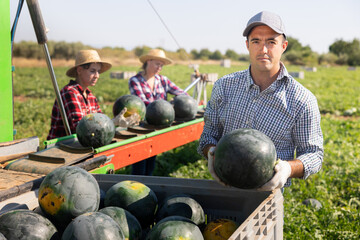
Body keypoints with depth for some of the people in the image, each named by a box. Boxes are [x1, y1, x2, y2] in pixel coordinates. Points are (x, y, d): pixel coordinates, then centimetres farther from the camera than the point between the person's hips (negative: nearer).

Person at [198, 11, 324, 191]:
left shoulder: (303, 101, -3)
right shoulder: (224, 86, 6)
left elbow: (314, 153, 2)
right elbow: (209, 133, 13)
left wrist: (288, 168, -19)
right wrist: (212, 153, -10)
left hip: (267, 192, -2)